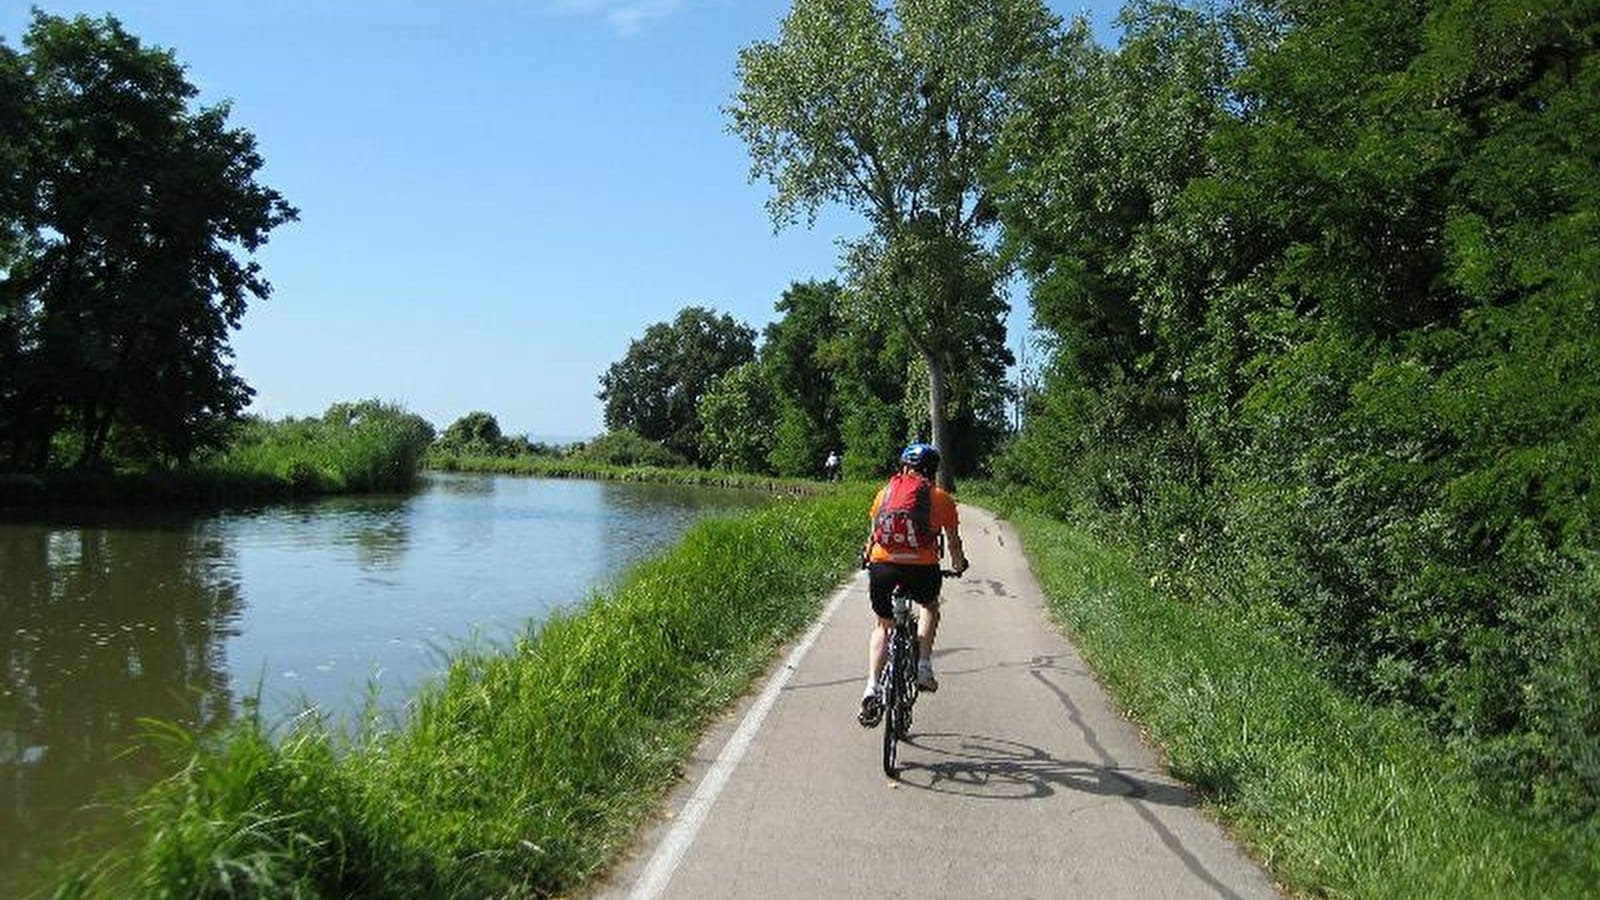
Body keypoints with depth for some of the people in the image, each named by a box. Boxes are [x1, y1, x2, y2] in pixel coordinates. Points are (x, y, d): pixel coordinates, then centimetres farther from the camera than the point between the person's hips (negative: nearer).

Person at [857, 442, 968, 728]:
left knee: (882, 625, 23)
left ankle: (872, 688, 7)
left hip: (882, 566, 1)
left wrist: (867, 557, 46)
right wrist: (959, 564, 43)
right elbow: (953, 542, 22)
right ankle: (924, 667, 18)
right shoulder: (942, 499, 11)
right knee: (930, 608, 32)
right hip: (921, 569, -1)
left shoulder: (886, 492, 16)